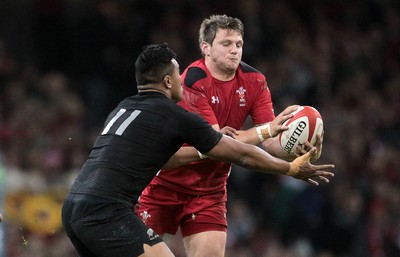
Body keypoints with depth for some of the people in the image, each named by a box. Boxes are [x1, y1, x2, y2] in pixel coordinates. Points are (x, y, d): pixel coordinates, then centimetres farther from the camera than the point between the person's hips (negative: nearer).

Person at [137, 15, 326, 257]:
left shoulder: (254, 81, -4)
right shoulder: (194, 82, -21)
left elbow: (270, 141, -9)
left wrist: (297, 149, -31)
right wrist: (268, 128, -36)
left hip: (210, 189, 4)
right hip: (166, 181, -4)